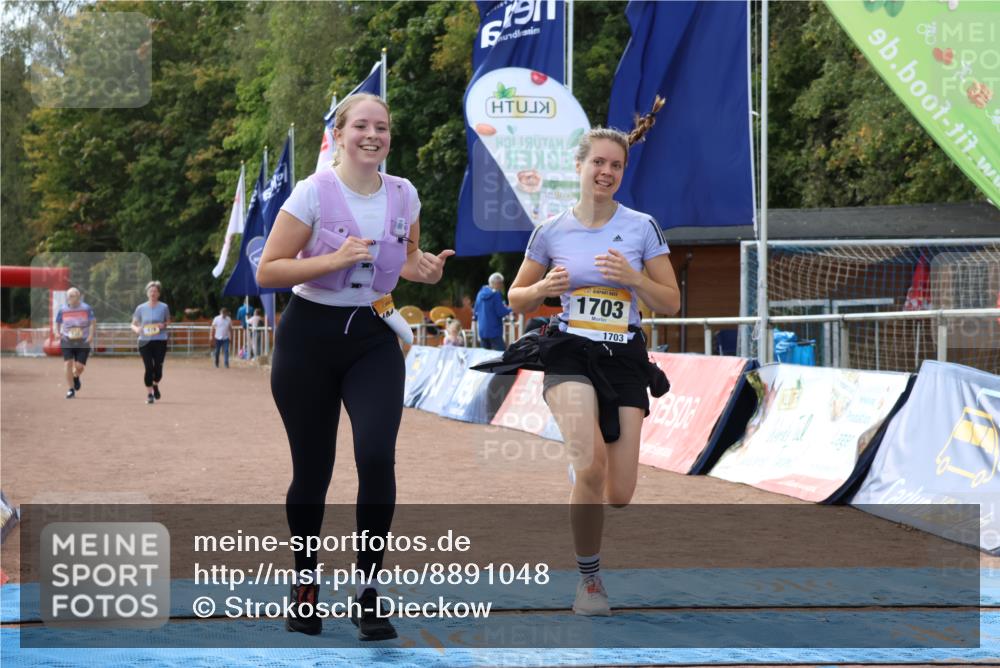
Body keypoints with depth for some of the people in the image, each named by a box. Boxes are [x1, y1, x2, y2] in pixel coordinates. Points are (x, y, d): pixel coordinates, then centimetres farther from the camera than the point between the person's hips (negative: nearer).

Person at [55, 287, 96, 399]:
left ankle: (76, 377, 33)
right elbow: (58, 322, 16)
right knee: (69, 364, -12)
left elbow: (93, 322, 1)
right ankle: (71, 389, -1)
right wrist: (59, 333, 2)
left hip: (83, 342, -1)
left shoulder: (86, 308, -4)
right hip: (67, 342, 1)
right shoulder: (62, 309, 1)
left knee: (79, 366, -5)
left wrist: (91, 335, -12)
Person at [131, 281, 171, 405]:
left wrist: (164, 325, -9)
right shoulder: (141, 308, 3)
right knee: (149, 368, -6)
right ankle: (149, 394, 6)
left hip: (160, 342, 0)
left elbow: (168, 321, 14)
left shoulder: (164, 307, 1)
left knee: (158, 367, -4)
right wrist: (136, 329, -15)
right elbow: (133, 324, 9)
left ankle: (155, 385, 28)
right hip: (145, 342, 0)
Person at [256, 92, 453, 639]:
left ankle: (368, 590, -3)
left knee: (377, 457, -16)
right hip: (310, 336, -2)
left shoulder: (403, 195, 1)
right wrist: (335, 259, -23)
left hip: (373, 338, 3)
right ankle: (305, 583, 27)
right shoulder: (313, 192, -11)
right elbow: (267, 271, -12)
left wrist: (423, 269, -4)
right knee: (312, 470, 4)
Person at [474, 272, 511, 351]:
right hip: (494, 331, -8)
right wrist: (510, 309, 1)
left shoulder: (480, 293, 9)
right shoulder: (496, 294, -13)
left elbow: (476, 312, 16)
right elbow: (501, 312, -14)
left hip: (482, 330, 8)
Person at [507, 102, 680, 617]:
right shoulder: (551, 232, 3)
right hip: (570, 355, -1)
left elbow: (670, 303, 2)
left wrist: (632, 277, -16)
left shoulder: (641, 227, 1)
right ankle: (589, 578, -9)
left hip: (625, 359, 2)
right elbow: (517, 299, 12)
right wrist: (543, 289, -10)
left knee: (619, 495, -2)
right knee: (591, 466, -28)